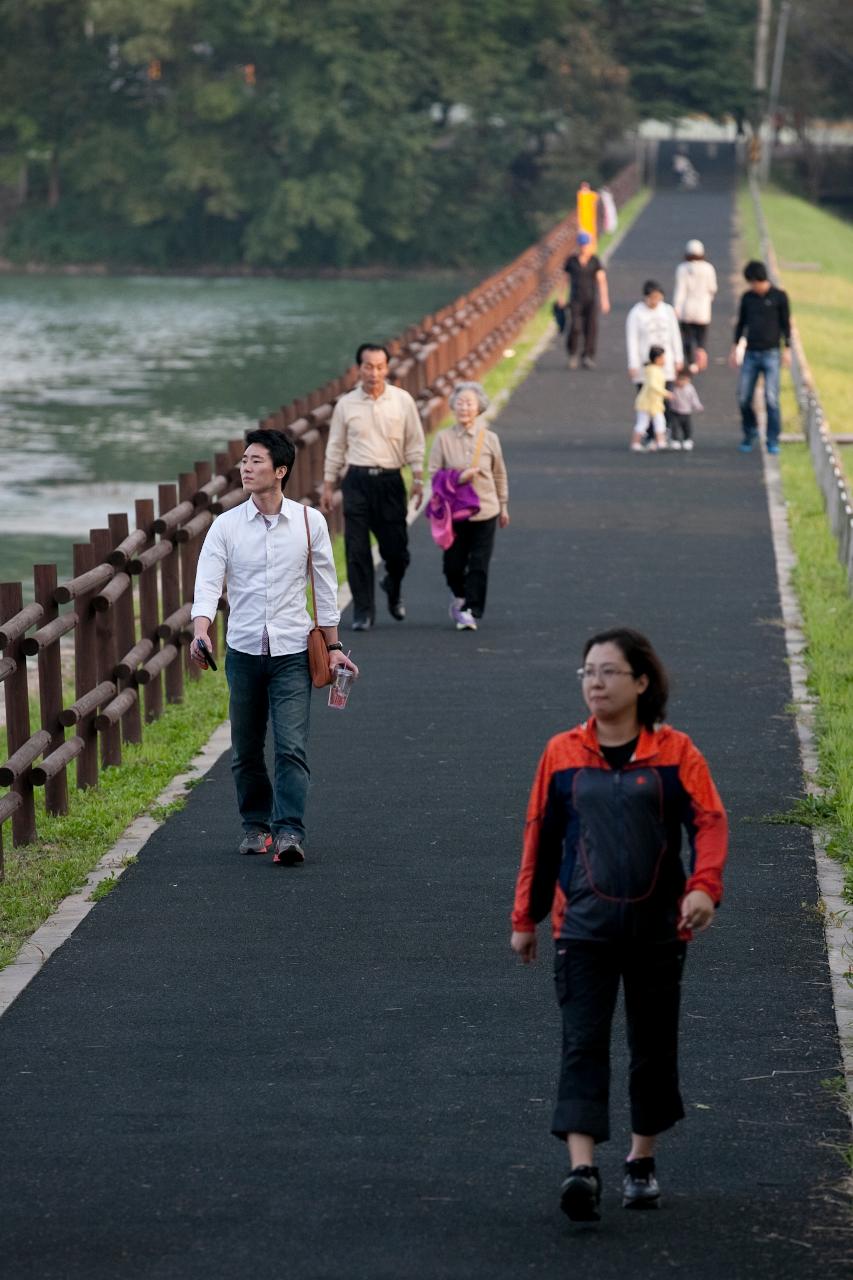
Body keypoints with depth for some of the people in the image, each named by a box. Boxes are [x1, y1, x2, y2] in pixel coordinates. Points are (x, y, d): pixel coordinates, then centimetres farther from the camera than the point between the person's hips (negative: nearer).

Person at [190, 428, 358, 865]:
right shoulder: (226, 526, 0)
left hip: (292, 653, -2)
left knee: (291, 747, -13)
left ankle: (289, 834, -17)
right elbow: (207, 584, -8)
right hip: (243, 652, 2)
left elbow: (325, 585, 7)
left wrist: (332, 646, 6)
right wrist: (200, 633, -26)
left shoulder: (309, 522, 0)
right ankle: (255, 825, 26)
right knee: (245, 751, 9)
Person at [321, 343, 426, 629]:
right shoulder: (346, 404, 4)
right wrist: (327, 485, 9)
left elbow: (415, 443, 6)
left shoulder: (402, 401, 2)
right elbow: (335, 447, 10)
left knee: (396, 548, 2)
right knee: (357, 550, -3)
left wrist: (418, 478, -2)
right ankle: (363, 611, 5)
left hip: (390, 480, 0)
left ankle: (393, 588, 34)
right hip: (357, 480, 0)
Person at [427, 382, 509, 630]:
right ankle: (458, 596, 36)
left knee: (478, 565, -3)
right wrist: (458, 477, -16)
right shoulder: (443, 438, -3)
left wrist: (503, 506, 15)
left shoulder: (489, 439, 1)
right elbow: (434, 474, 0)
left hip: (484, 510, 0)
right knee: (453, 563, 6)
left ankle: (471, 610, 3)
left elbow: (500, 475, 11)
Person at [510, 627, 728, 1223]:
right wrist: (526, 917, 14)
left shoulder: (675, 753, -2)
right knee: (583, 1045, -12)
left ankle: (642, 1160, 28)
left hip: (659, 925, 0)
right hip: (584, 926, 0)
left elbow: (710, 822, -9)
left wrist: (704, 886, -27)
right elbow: (541, 835, 11)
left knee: (653, 1045, 11)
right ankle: (582, 1169, -21)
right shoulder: (562, 754, 4)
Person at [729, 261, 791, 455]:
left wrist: (787, 349, -5)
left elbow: (786, 324, 1)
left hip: (771, 353, -3)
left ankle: (773, 440, 1)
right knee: (744, 398, 0)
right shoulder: (747, 297, 8)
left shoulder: (779, 297, -2)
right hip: (751, 354, 3)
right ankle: (750, 434, 21)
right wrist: (734, 348, 12)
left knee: (771, 399, -8)